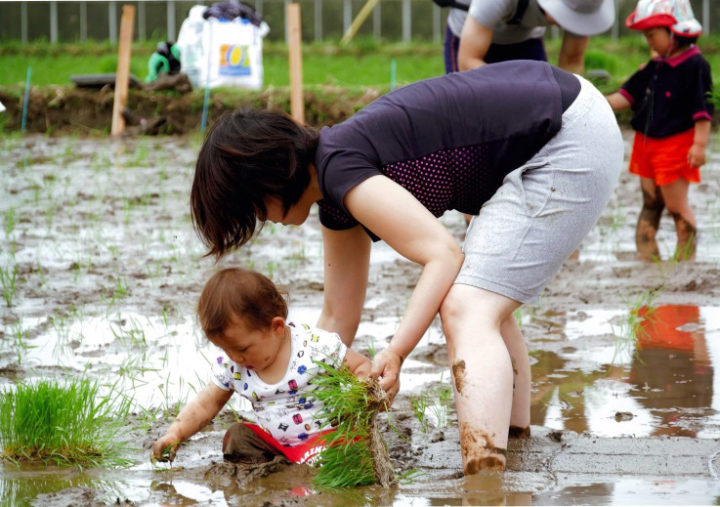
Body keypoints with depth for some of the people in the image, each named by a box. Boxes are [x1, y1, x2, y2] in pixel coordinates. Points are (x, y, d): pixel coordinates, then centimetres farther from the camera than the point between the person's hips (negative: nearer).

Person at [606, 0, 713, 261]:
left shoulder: (695, 66, -14)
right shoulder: (654, 67, 10)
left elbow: (703, 110, -16)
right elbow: (628, 95, 12)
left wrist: (699, 144, -19)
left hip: (675, 146, -8)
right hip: (647, 145, 8)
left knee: (676, 205, -2)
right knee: (650, 203, 12)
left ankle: (686, 258, 7)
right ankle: (646, 256, 17)